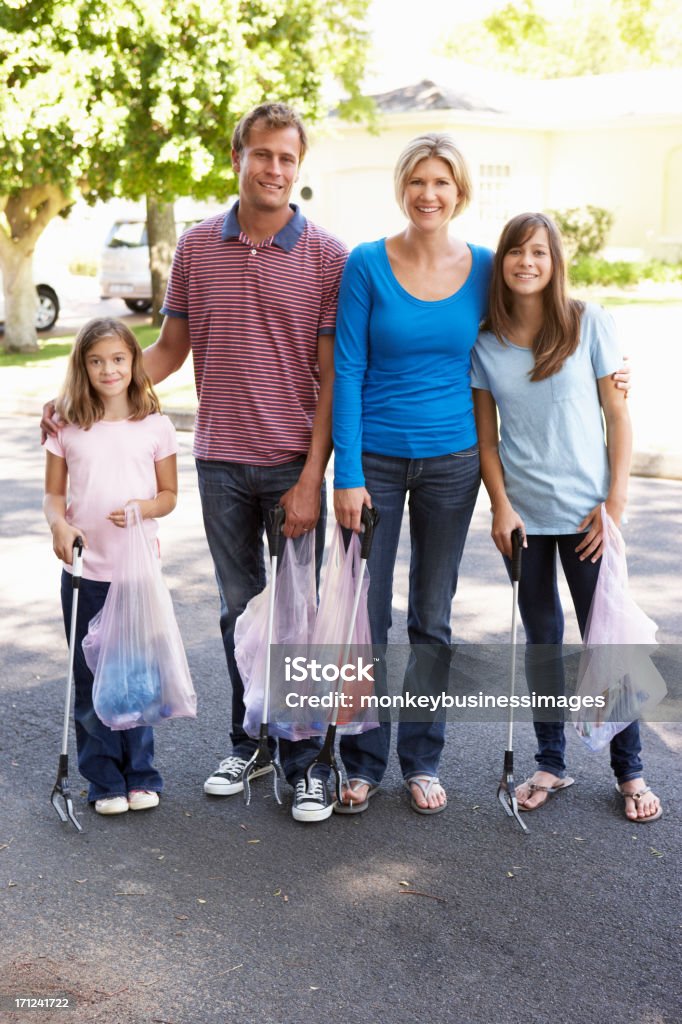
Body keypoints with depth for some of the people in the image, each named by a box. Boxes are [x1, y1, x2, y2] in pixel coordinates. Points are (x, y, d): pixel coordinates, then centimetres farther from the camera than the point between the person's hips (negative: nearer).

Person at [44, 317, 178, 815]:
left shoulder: (155, 426, 0)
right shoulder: (67, 428, 1)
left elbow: (169, 494, 6)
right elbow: (54, 494, 6)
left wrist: (142, 508, -15)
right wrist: (60, 526, -15)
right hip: (84, 573, 1)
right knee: (90, 680, 7)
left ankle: (140, 775, 23)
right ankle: (105, 780, 20)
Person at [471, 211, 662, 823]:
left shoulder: (590, 323, -2)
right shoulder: (485, 343, 2)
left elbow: (619, 415, -1)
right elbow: (486, 435, 6)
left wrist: (617, 501, -7)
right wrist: (501, 506, -4)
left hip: (587, 513, -2)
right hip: (524, 515, 2)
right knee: (542, 641, 11)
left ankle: (630, 772, 17)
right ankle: (551, 765, 23)